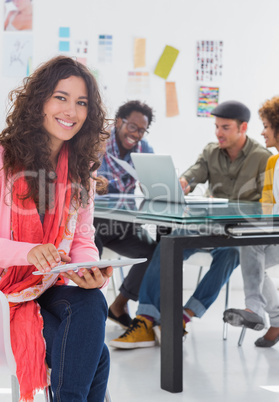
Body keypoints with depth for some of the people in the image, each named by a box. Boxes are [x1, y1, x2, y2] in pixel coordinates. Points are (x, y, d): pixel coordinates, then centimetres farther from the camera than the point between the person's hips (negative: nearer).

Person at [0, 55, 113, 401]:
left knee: (91, 304, -30)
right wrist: (29, 252, -33)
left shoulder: (80, 169, 12)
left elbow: (83, 240, 8)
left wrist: (93, 273, -15)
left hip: (51, 292, 5)